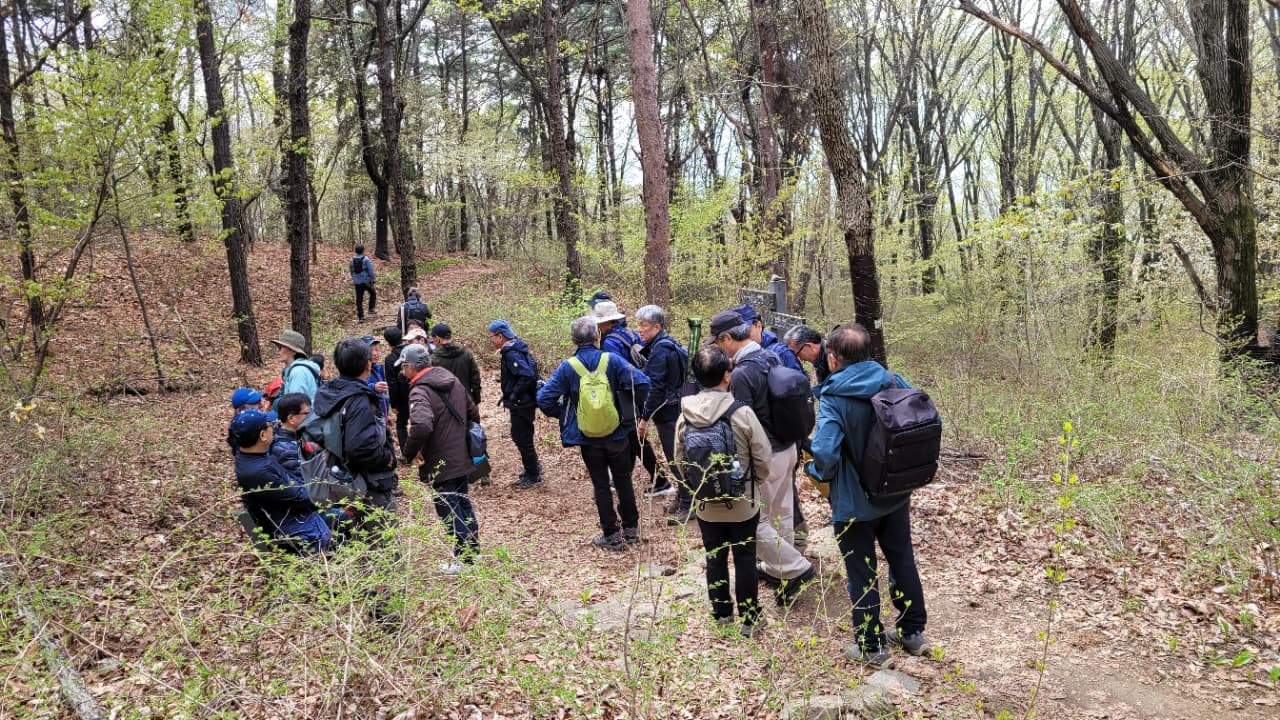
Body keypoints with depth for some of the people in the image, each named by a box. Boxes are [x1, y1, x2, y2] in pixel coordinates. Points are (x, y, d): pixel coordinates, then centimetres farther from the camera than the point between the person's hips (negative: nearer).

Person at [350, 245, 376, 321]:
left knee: (359, 299, 6)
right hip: (366, 281, -4)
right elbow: (370, 271, -12)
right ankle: (371, 309, 12)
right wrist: (372, 280, -5)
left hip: (357, 282, 4)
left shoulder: (352, 260, 5)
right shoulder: (366, 260, -11)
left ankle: (360, 316, 5)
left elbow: (352, 271, 15)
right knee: (373, 293, 20)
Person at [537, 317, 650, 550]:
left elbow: (544, 399, -11)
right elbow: (641, 383, -19)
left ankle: (612, 535, 16)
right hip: (617, 434, 1)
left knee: (601, 486, 11)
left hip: (588, 438, 0)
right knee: (623, 481, 17)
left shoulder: (567, 367, -10)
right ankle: (631, 529, 27)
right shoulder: (611, 360, -11)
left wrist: (564, 415, 5)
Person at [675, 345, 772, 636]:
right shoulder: (742, 413, -20)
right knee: (744, 559, 12)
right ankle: (749, 618, 23)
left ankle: (721, 614, 29)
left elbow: (679, 460, -1)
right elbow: (764, 461, -14)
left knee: (715, 558, 17)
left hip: (706, 505, 3)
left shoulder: (685, 416, -11)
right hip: (742, 503, -3)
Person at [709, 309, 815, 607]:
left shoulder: (742, 374, -23)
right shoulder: (773, 358, 3)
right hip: (787, 448, 9)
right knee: (781, 514, 19)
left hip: (765, 456, -9)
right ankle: (777, 568, 33)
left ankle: (796, 569, 4)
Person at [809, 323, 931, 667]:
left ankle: (872, 647, 22)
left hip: (854, 501, -5)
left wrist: (822, 474, -11)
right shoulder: (892, 382, -6)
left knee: (862, 574, 10)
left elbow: (824, 452, -33)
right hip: (896, 494, 6)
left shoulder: (833, 398, -23)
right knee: (903, 560, 22)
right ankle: (913, 631, 37)